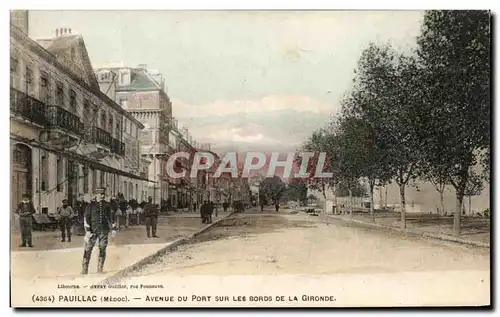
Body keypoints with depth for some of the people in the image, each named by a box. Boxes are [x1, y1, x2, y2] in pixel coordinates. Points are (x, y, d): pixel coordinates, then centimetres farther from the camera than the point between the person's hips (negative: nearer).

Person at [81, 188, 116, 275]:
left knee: (102, 249, 3)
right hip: (93, 230, -3)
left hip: (104, 230, 3)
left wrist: (112, 229, 12)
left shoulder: (106, 205, 10)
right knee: (88, 249, -4)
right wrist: (87, 230, -8)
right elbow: (86, 218, -1)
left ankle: (100, 269, 11)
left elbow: (109, 218, 17)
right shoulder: (91, 205, 1)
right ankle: (84, 269, 3)